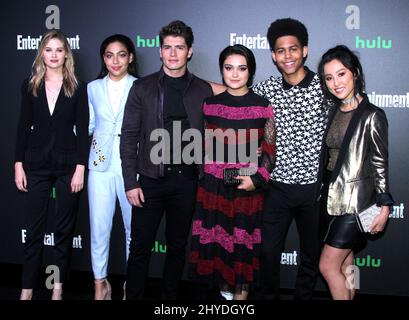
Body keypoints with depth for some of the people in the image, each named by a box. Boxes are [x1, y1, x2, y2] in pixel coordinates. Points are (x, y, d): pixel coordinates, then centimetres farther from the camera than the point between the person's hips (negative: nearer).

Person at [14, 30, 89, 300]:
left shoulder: (78, 88, 0)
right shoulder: (30, 86, 6)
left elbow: (83, 130, -3)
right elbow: (24, 126, 6)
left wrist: (80, 168, -8)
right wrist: (19, 165, 1)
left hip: (68, 164, -1)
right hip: (37, 164, 1)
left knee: (65, 228, 7)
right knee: (34, 229, 3)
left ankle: (58, 286, 20)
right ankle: (27, 289, 12)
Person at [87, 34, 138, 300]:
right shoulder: (93, 88, 8)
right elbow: (88, 125, 16)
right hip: (100, 165, 2)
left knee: (134, 228, 7)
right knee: (99, 228, 4)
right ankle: (100, 283, 21)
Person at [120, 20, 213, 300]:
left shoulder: (203, 90, 4)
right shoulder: (143, 88, 1)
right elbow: (129, 137, 0)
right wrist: (131, 182, -6)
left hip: (187, 180, 1)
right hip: (151, 179, -1)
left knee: (178, 246, 12)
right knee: (140, 247, 4)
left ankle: (170, 296, 28)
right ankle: (133, 296, 20)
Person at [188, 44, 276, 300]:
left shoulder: (263, 107, -2)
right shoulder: (210, 105, 4)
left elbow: (269, 151, -1)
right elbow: (204, 146, 11)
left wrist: (256, 179, -13)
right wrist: (204, 177, 6)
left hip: (249, 188, -2)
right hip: (213, 186, 2)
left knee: (244, 245, 4)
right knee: (215, 241, 8)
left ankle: (240, 293, 19)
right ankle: (224, 287, 30)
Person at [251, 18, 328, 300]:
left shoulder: (324, 87, -6)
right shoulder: (264, 90, -1)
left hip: (315, 187, -1)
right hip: (277, 187, 1)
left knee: (312, 254, 15)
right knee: (268, 252, 9)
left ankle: (304, 296, 37)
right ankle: (270, 296, 32)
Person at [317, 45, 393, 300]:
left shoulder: (372, 116, -12)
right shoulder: (333, 111, 7)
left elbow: (380, 164, -10)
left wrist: (384, 207, -10)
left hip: (357, 199, -6)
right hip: (333, 196, 6)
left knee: (328, 265, -3)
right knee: (345, 264, 15)